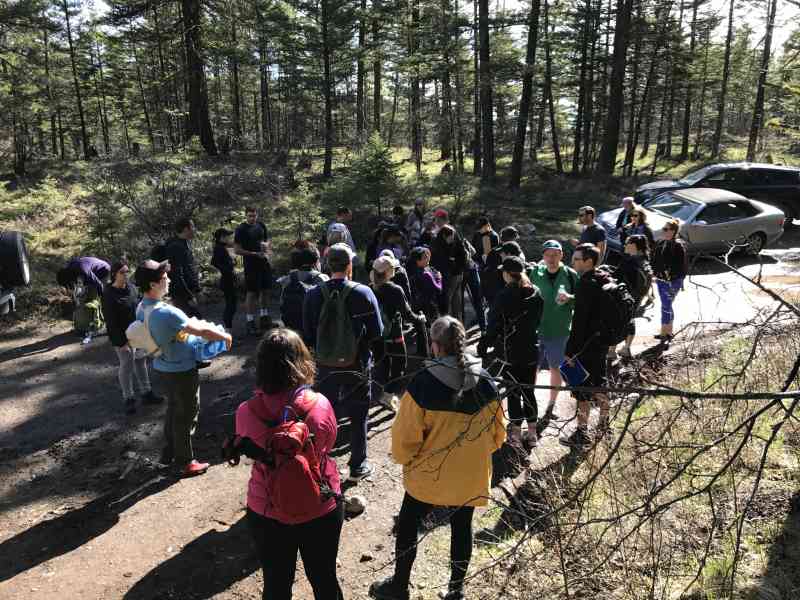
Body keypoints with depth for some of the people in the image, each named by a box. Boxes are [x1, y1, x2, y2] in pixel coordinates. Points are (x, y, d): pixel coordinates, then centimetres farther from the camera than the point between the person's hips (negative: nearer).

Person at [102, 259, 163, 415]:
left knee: (141, 362, 15)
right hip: (123, 337, -6)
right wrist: (121, 342, -17)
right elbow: (111, 322, -17)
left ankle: (146, 393, 28)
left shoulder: (132, 287, 0)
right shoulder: (109, 295, -18)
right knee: (126, 366, 6)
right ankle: (128, 399, 21)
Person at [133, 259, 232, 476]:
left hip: (162, 366, 8)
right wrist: (225, 336, -13)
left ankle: (169, 453, 40)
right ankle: (184, 463, 23)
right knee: (186, 416, 9)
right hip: (181, 370, -8)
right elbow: (202, 332, -29)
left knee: (173, 410, 25)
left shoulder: (141, 308, -4)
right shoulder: (166, 312, -32)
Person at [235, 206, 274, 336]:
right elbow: (237, 250, -10)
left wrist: (267, 244, -3)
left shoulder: (261, 226, 10)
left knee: (266, 290, 13)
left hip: (264, 263, 6)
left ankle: (264, 317, 29)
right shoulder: (241, 229, -7)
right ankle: (250, 323, 4)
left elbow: (269, 241, 21)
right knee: (251, 293, -2)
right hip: (251, 264, -6)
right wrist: (255, 254, -15)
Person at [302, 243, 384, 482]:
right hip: (357, 366, -1)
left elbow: (307, 334, -2)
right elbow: (376, 333, -9)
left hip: (326, 366, 2)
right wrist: (377, 356, 9)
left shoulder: (313, 295, -9)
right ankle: (358, 466, 25)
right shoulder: (364, 293, -15)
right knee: (358, 417, 14)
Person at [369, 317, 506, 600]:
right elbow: (497, 432, 2)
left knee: (408, 524, 18)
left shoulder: (424, 382, -23)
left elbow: (406, 434, -17)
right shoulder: (485, 382, -9)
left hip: (429, 473, -3)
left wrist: (403, 457, 4)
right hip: (471, 475, 3)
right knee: (462, 526, 21)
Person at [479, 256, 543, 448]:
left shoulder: (504, 296, -17)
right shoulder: (536, 293, 0)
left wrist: (483, 346, -2)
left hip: (509, 353, -5)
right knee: (528, 391, 16)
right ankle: (532, 433, 24)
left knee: (513, 393, 5)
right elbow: (538, 321, 10)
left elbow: (493, 326, -13)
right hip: (531, 351, 5)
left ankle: (516, 435, 13)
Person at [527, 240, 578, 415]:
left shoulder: (570, 275, -8)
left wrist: (569, 297, -23)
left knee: (555, 368, 15)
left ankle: (552, 403, 32)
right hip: (535, 328, 1)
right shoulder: (535, 272, -4)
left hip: (559, 331, -1)